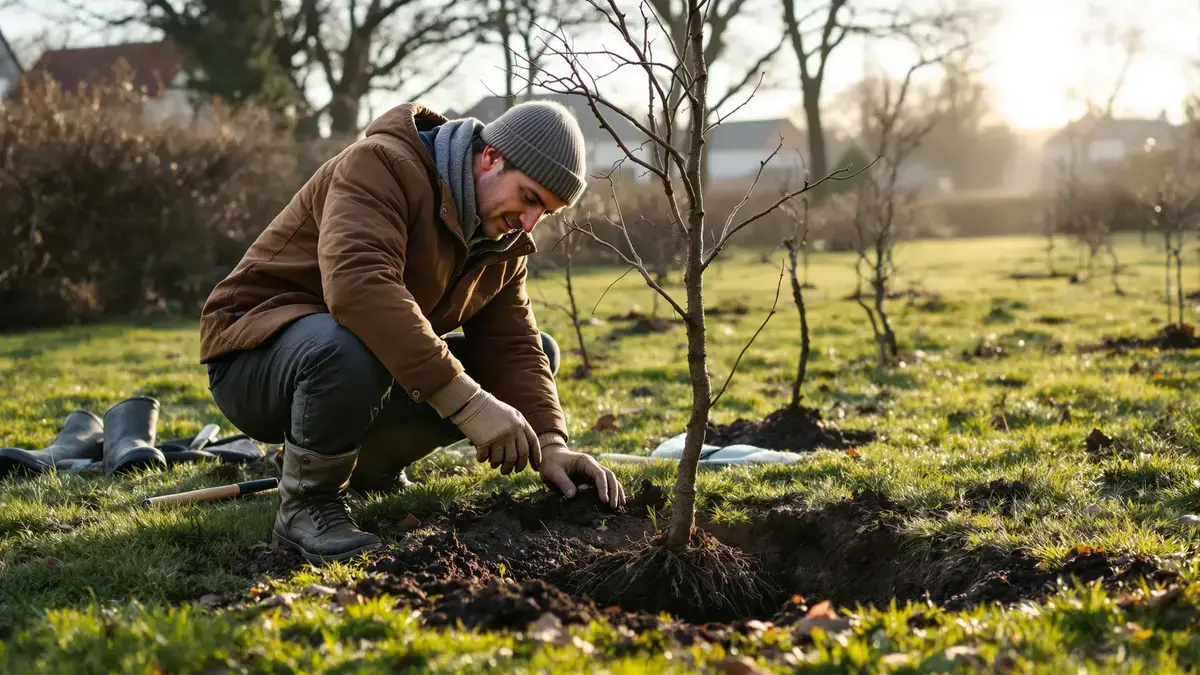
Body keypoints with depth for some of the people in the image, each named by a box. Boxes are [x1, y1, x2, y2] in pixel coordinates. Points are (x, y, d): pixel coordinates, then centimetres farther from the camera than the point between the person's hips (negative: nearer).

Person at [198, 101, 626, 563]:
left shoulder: (502, 240, 5)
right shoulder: (382, 167, -23)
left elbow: (512, 349, -1)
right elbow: (359, 285, -40)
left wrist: (550, 444, -19)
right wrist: (466, 400, -44)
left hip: (374, 367, 8)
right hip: (254, 359, -8)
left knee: (542, 352, 2)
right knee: (352, 348, -43)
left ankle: (370, 463, 10)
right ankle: (306, 502, -15)